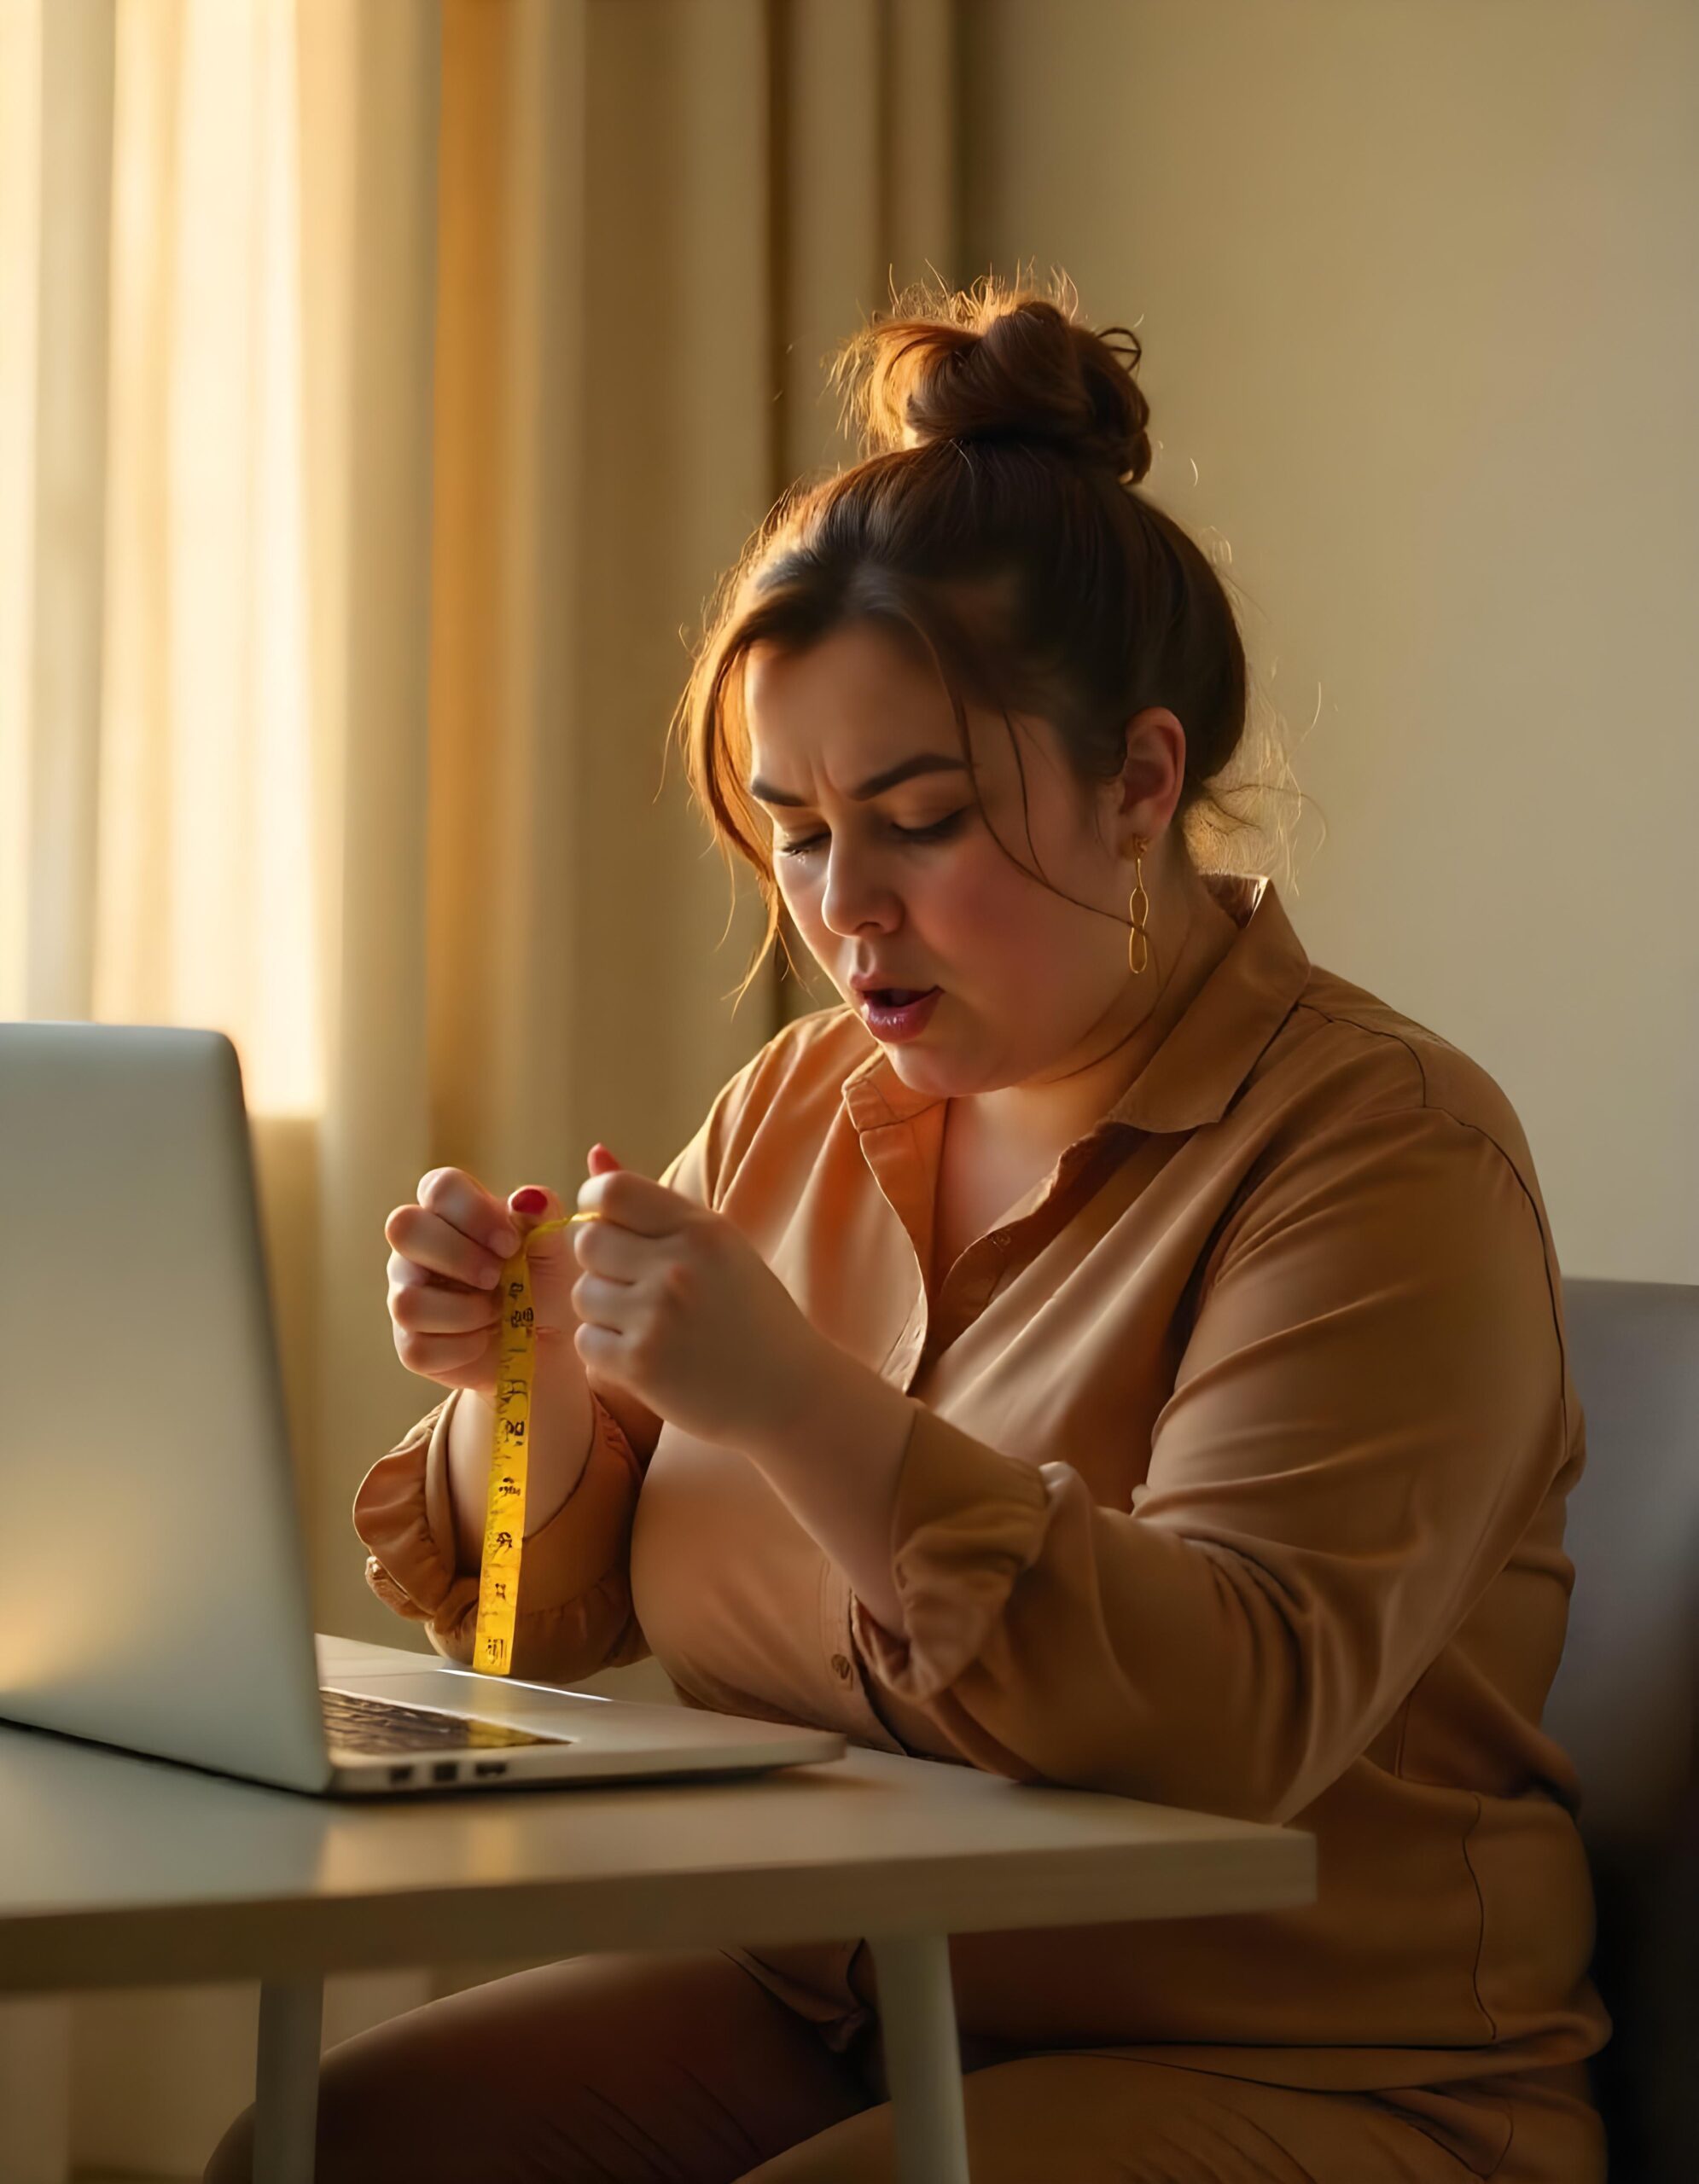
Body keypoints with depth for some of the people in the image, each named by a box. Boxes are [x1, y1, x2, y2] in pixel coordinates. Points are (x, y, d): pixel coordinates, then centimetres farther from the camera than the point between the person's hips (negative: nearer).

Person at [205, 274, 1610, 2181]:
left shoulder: (1383, 1158, -12)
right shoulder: (795, 1110, 8)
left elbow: (1238, 1720, -25)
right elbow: (565, 1618, 13)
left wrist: (806, 1408, -33)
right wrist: (526, 1385, -9)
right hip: (799, 2006, 6)